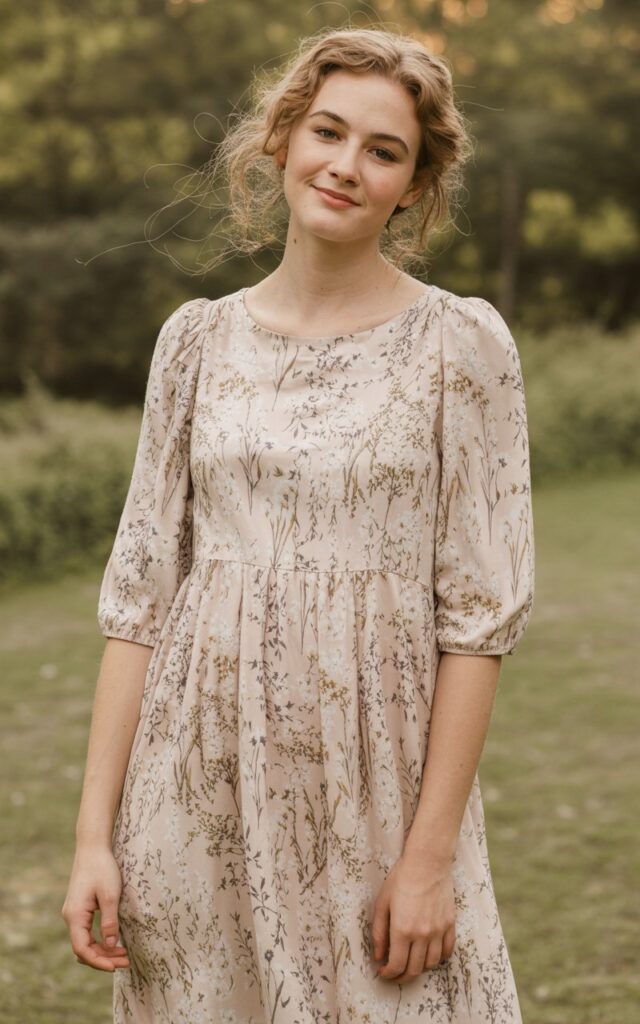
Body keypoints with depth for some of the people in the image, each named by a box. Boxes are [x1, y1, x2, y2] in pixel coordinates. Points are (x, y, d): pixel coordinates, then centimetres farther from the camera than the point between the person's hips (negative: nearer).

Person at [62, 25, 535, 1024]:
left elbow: (481, 610, -7)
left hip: (375, 790, -2)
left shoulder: (461, 343, -4)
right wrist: (96, 830, -1)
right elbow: (139, 592, 4)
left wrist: (432, 855, -12)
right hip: (200, 790, 3)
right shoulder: (199, 337, 5)